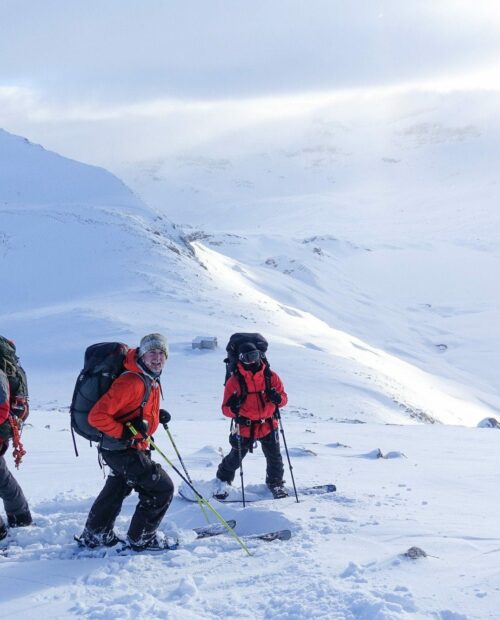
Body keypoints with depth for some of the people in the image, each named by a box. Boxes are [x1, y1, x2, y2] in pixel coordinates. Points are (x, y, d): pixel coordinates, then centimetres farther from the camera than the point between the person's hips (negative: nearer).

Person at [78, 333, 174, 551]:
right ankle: (141, 539, 9)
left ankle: (94, 535, 42)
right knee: (162, 488, -5)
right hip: (123, 450, -11)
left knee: (117, 490, 26)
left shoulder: (151, 381, 6)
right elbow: (97, 415, -27)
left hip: (136, 448, 11)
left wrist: (158, 415, 2)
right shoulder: (131, 382, -25)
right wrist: (124, 432, -30)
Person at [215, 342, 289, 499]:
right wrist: (233, 408, -32)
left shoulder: (270, 377, -3)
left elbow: (283, 397, 3)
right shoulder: (234, 381, -10)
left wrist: (278, 398, -20)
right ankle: (222, 480, 36)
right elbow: (226, 409, -9)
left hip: (268, 425, 2)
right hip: (245, 426, -2)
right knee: (235, 458, 9)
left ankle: (275, 483, 32)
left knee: (274, 457, 8)